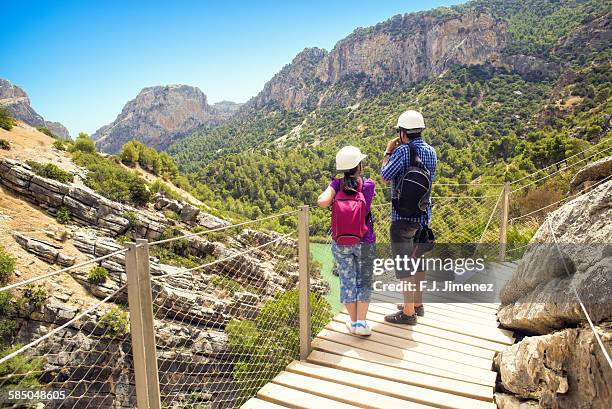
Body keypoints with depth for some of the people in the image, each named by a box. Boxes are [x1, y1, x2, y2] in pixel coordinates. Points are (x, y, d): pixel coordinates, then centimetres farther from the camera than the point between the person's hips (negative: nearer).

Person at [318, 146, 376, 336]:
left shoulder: (337, 184, -9)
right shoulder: (368, 185, -11)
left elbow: (322, 202, -23)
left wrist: (331, 187, -3)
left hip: (340, 244, 1)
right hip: (365, 243, -1)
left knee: (347, 281, 15)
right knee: (364, 281, 15)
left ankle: (353, 321, 27)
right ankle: (361, 322, 15)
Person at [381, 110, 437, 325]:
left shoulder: (403, 150, -17)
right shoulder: (431, 151, 6)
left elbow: (385, 176, -11)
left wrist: (388, 152, 1)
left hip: (403, 214, -8)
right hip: (424, 213, 8)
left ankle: (408, 312, 8)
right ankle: (417, 303, 31)